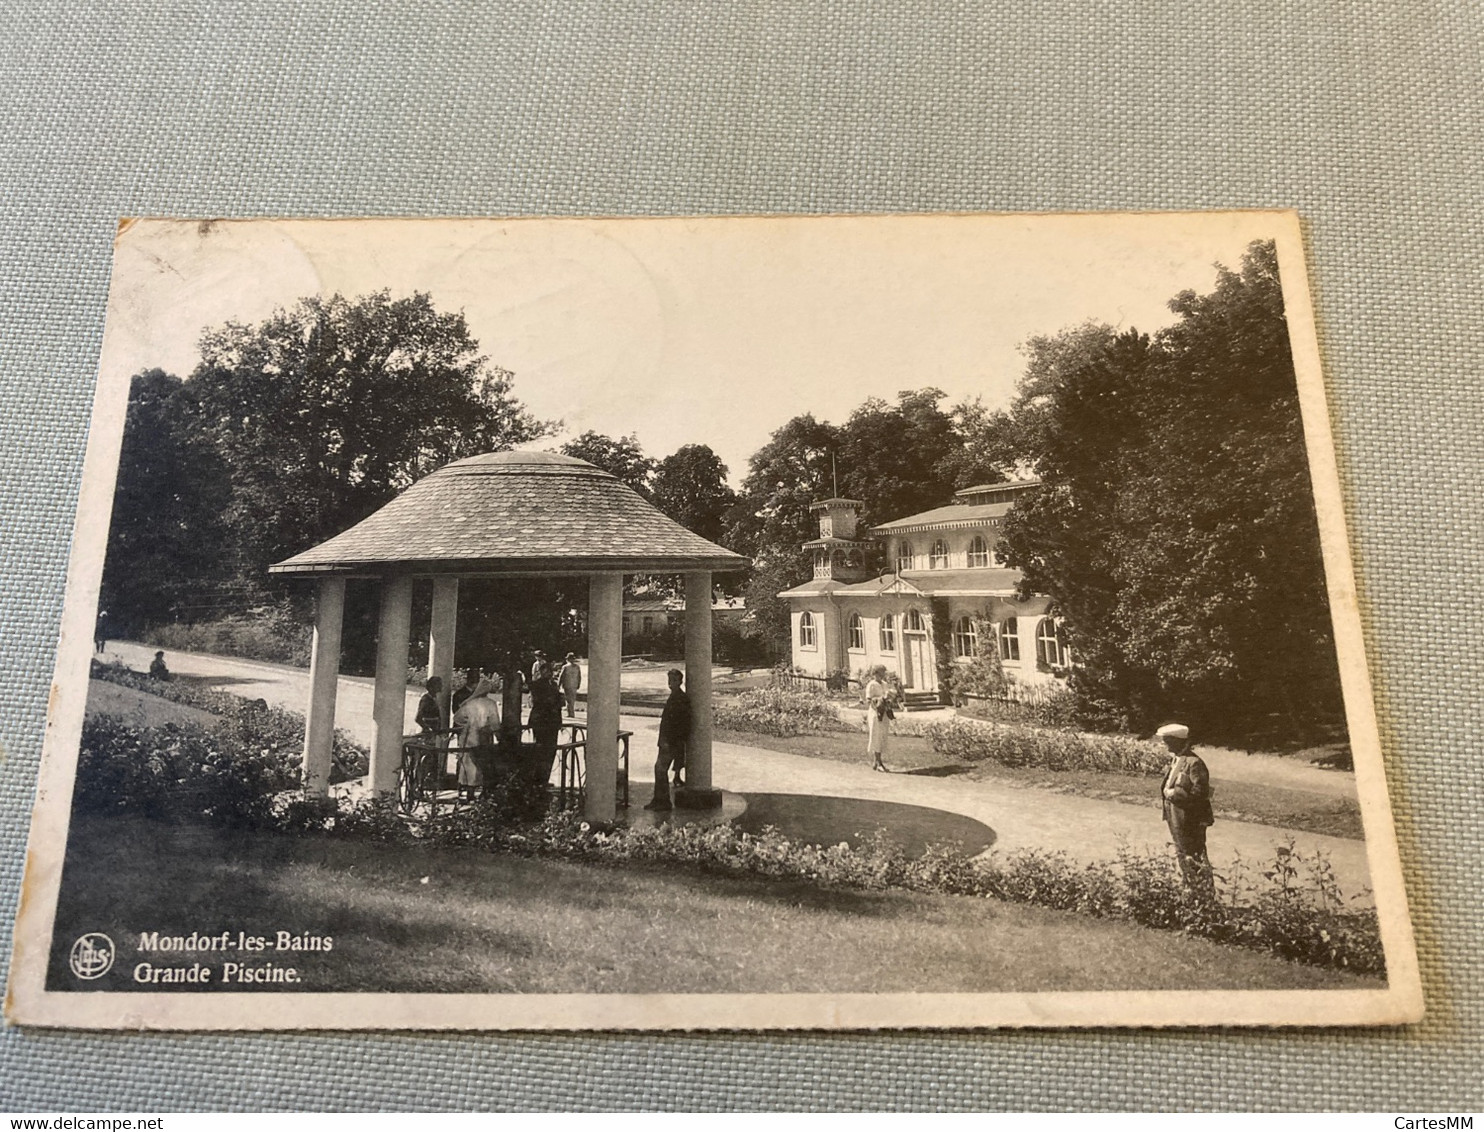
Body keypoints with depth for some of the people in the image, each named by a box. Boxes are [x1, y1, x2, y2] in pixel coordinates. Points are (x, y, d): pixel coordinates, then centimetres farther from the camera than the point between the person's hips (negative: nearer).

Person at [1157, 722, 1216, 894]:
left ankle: (1206, 894, 12)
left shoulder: (1194, 763, -21)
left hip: (1191, 820, -10)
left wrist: (1174, 794, -21)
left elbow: (1200, 791, -25)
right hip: (1176, 819, 10)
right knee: (1183, 855, 20)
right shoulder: (1175, 760, 8)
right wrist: (1167, 789, 3)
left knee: (1195, 858, 0)